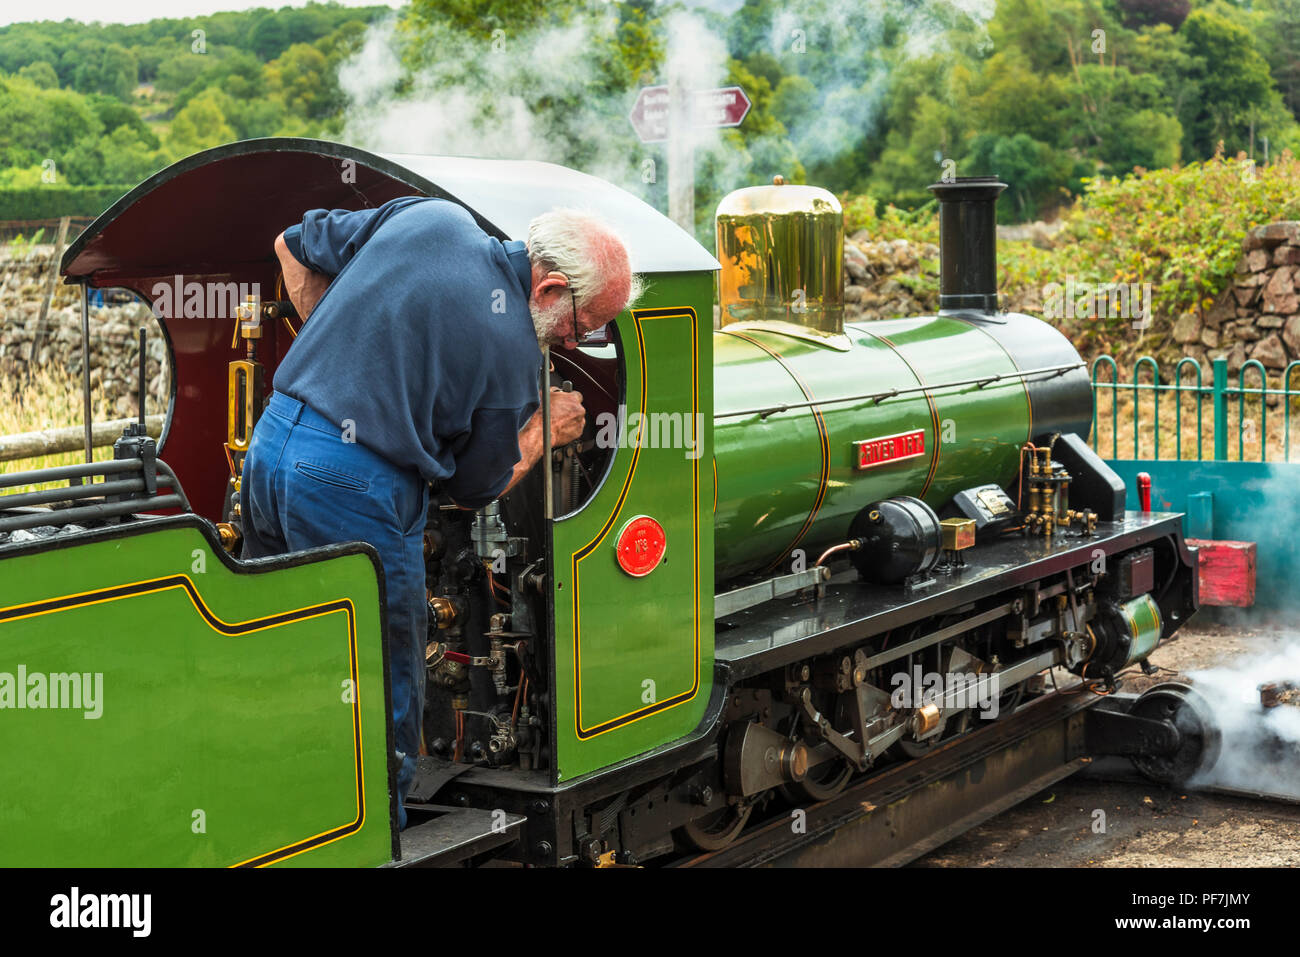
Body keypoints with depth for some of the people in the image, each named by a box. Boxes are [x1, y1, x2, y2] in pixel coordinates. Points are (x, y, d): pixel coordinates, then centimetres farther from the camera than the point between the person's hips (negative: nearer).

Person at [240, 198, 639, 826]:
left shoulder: (428, 216, 6)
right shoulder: (513, 353, -8)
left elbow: (293, 247, 18)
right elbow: (475, 491, 4)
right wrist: (545, 431, 19)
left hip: (271, 439, 8)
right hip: (356, 488, -8)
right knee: (385, 678, 9)